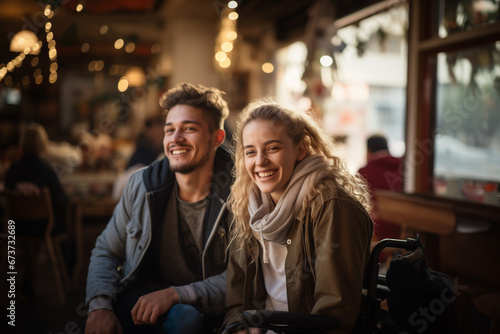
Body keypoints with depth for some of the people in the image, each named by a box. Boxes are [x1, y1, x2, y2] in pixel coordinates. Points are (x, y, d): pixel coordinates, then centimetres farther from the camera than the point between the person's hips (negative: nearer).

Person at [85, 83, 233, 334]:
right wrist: (100, 306, -13)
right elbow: (106, 251, 5)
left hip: (201, 307, -2)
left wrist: (175, 294, -26)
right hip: (140, 295, 3)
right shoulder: (142, 185, -2)